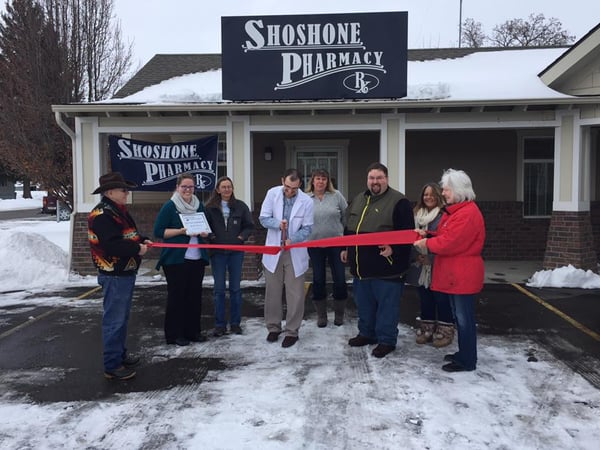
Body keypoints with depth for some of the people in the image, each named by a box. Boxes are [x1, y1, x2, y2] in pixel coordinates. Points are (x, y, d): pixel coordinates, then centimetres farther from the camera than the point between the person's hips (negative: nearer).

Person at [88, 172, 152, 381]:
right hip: (114, 276, -11)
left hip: (126, 272, 11)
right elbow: (112, 244, -28)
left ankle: (120, 354, 35)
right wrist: (137, 249, -19)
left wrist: (143, 240, 6)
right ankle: (112, 366, 6)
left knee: (123, 317, 21)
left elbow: (129, 235, 24)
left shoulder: (119, 211, 13)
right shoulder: (101, 216, -19)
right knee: (114, 320, -3)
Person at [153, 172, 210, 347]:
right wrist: (181, 231, -19)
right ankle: (174, 334, 11)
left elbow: (206, 228, 22)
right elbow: (159, 231, -8)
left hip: (197, 259, 5)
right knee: (176, 296, 1)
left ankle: (193, 331, 21)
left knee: (195, 295, 9)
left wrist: (204, 233, -1)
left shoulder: (199, 206, 12)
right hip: (175, 260, -5)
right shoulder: (169, 206, -4)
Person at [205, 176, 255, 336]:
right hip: (217, 252, -1)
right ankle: (220, 324, 14)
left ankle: (235, 323, 19)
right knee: (219, 289, 4)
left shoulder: (241, 206, 2)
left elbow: (250, 226, 6)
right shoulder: (210, 208, -1)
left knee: (235, 288, 8)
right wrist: (210, 237, -14)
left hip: (236, 252, 1)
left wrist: (242, 236, -9)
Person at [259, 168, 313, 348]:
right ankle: (273, 327, 27)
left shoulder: (307, 201, -11)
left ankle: (292, 331, 16)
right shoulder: (272, 193, -6)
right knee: (272, 292, 12)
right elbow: (263, 218, -4)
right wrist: (278, 223, -24)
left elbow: (307, 228, -7)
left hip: (295, 252, -1)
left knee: (295, 294, 3)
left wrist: (292, 239, -24)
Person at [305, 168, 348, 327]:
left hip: (336, 244, 0)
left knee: (340, 279, 3)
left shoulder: (336, 195, 0)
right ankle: (321, 315, 22)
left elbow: (346, 217, 6)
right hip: (315, 245, 0)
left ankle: (339, 314, 22)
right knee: (318, 280, 7)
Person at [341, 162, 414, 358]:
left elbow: (407, 232, -15)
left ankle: (386, 340, 16)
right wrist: (346, 248, 21)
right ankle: (367, 333, 34)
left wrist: (393, 248, -26)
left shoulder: (399, 201, -11)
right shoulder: (358, 200, 13)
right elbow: (349, 228, 23)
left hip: (386, 267, -7)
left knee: (387, 305, 3)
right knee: (364, 303, 18)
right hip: (361, 265, 7)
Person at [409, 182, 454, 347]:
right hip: (421, 267, 6)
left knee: (441, 299, 3)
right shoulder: (417, 215, 11)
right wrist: (416, 255, -1)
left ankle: (445, 331, 16)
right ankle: (426, 329, 27)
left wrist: (431, 257, -17)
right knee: (425, 300, 15)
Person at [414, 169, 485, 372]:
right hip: (455, 274, 11)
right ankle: (464, 353, 31)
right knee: (460, 316, 19)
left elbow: (449, 243, -23)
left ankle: (467, 361, 10)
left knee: (464, 317, -1)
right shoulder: (455, 210, 15)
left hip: (463, 275, -10)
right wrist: (427, 237, 0)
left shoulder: (468, 214, -20)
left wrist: (427, 244, -10)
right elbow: (445, 236, 17)